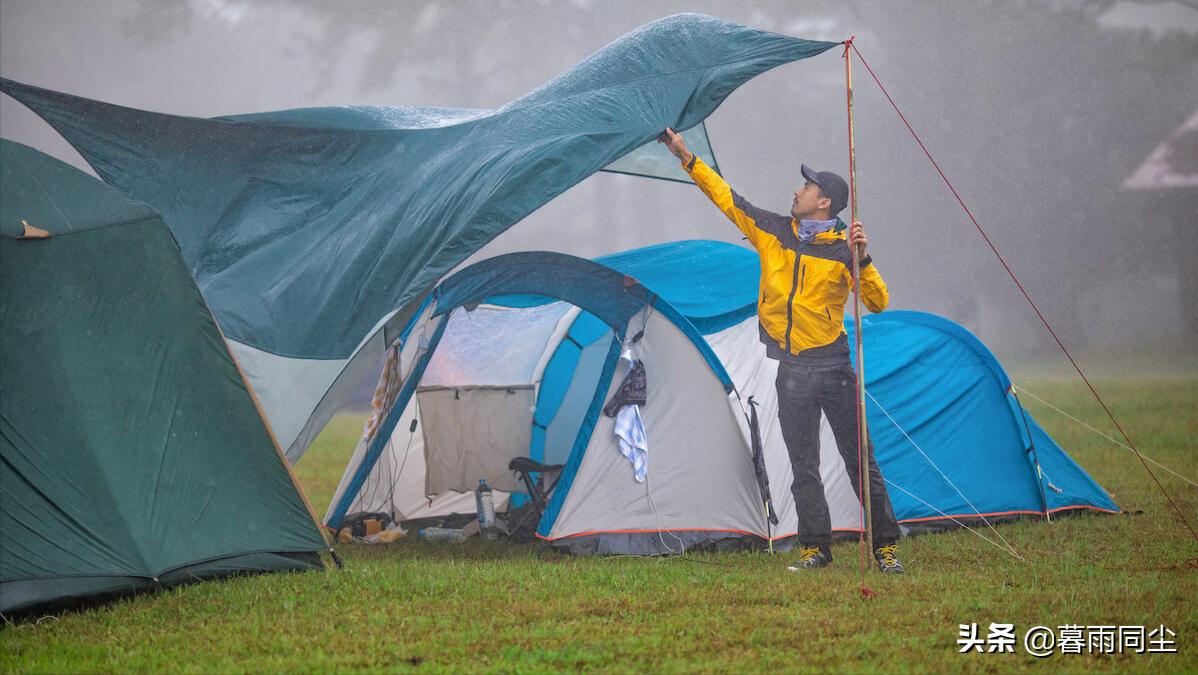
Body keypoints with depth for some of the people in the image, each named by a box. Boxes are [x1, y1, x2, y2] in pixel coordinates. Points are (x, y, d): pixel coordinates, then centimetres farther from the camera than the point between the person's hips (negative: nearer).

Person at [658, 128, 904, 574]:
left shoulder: (843, 250, -5)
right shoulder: (773, 232, 6)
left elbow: (878, 303, -7)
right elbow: (725, 197, 10)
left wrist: (862, 261, -21)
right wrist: (686, 157, 7)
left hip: (832, 365, -4)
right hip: (792, 372, 4)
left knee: (859, 460, -2)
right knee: (803, 466, 6)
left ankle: (885, 547, 4)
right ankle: (815, 547, 13)